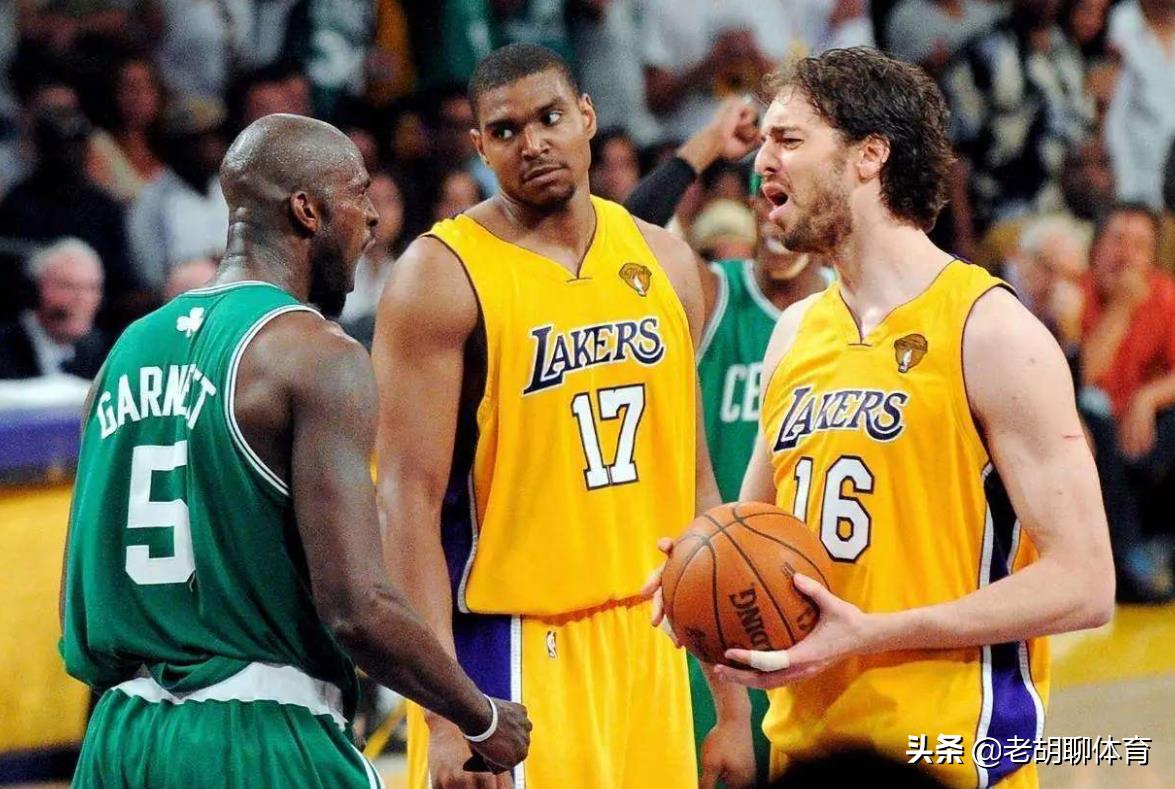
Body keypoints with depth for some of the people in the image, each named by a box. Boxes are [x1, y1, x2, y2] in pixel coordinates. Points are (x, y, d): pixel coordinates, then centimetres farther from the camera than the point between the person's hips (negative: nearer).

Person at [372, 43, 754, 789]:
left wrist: (732, 698, 11)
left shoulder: (663, 263, 10)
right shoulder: (444, 274, -8)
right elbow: (409, 499, -13)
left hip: (644, 645, 5)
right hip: (511, 651, -5)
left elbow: (694, 481, 14)